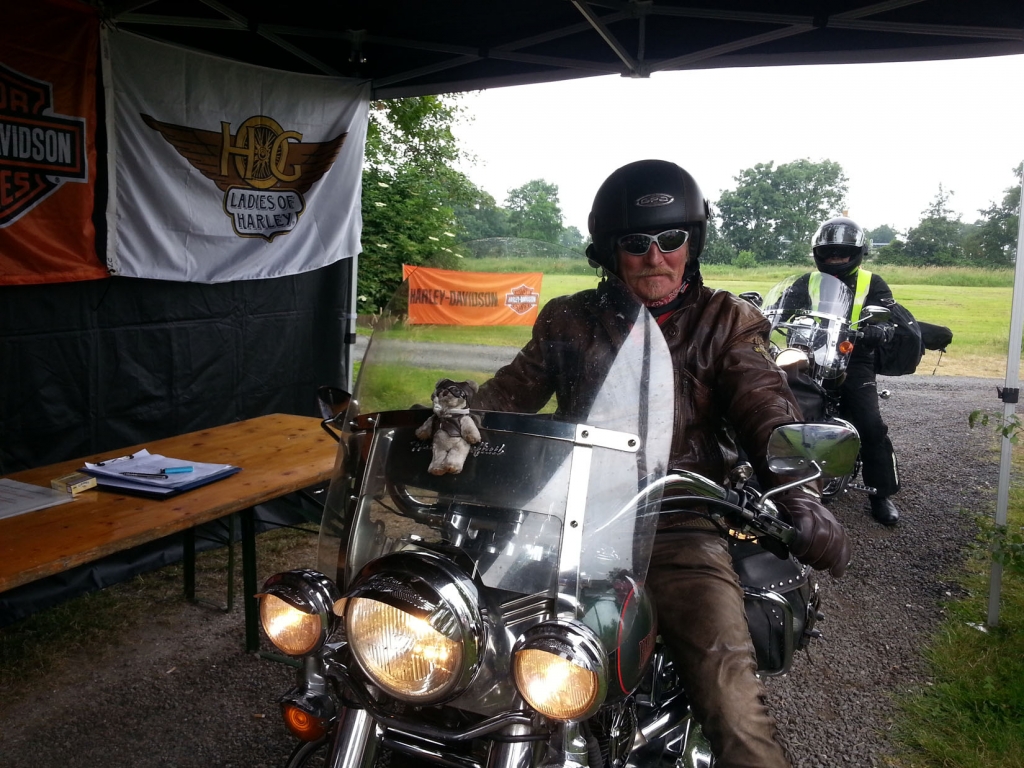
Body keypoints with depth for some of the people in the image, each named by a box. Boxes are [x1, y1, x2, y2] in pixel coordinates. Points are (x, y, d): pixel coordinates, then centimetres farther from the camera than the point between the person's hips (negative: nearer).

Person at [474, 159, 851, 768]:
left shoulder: (725, 322, 10)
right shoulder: (568, 321, 16)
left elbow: (768, 412, -3)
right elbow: (508, 394, 12)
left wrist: (800, 499, -21)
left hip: (680, 526, -2)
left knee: (733, 706, -21)